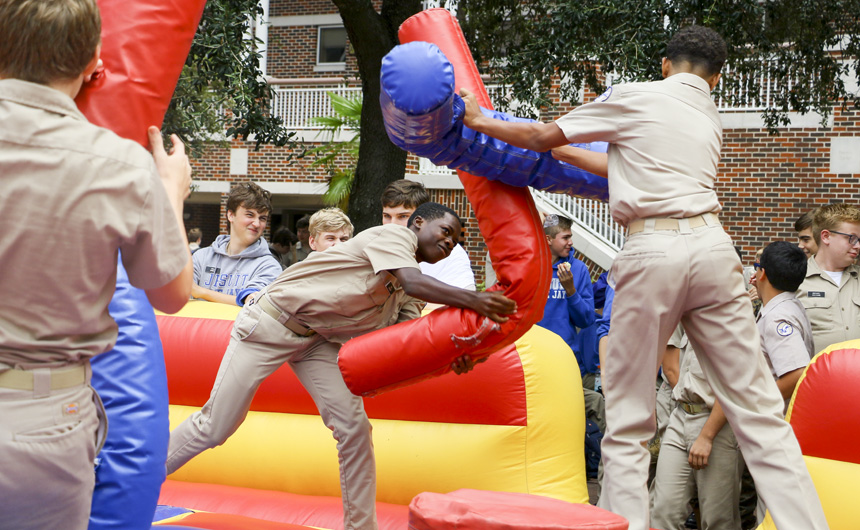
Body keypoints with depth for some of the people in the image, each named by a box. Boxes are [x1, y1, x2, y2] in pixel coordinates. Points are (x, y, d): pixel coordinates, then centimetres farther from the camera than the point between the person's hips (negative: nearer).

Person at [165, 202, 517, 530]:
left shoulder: (405, 298, 8)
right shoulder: (393, 235, -14)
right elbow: (413, 282, -33)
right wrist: (472, 299, -42)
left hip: (318, 340, 8)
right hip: (270, 324, -7)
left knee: (354, 427, -8)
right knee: (214, 427, -2)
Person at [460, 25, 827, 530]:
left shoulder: (634, 97, 7)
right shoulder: (711, 119, 24)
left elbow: (543, 136, 11)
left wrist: (480, 121, 26)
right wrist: (564, 152, 38)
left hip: (651, 252, -4)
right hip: (710, 246, 4)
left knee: (627, 416, 5)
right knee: (757, 407, 6)